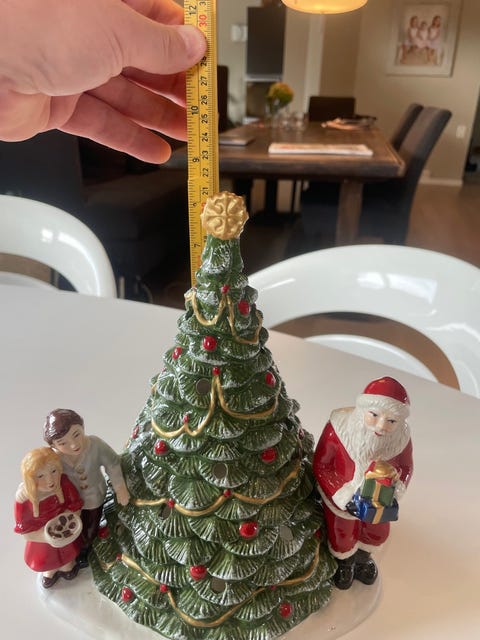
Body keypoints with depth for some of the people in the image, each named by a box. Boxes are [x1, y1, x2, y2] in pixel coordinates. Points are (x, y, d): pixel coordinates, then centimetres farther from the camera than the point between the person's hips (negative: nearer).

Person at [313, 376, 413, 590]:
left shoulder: (401, 437, -29)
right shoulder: (339, 427, -38)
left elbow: (406, 466, -7)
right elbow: (321, 465, -24)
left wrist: (395, 491, -23)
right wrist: (344, 496, -29)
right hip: (341, 499, -2)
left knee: (377, 534, 33)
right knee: (342, 538, 28)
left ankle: (362, 558, 70)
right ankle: (344, 563, 65)